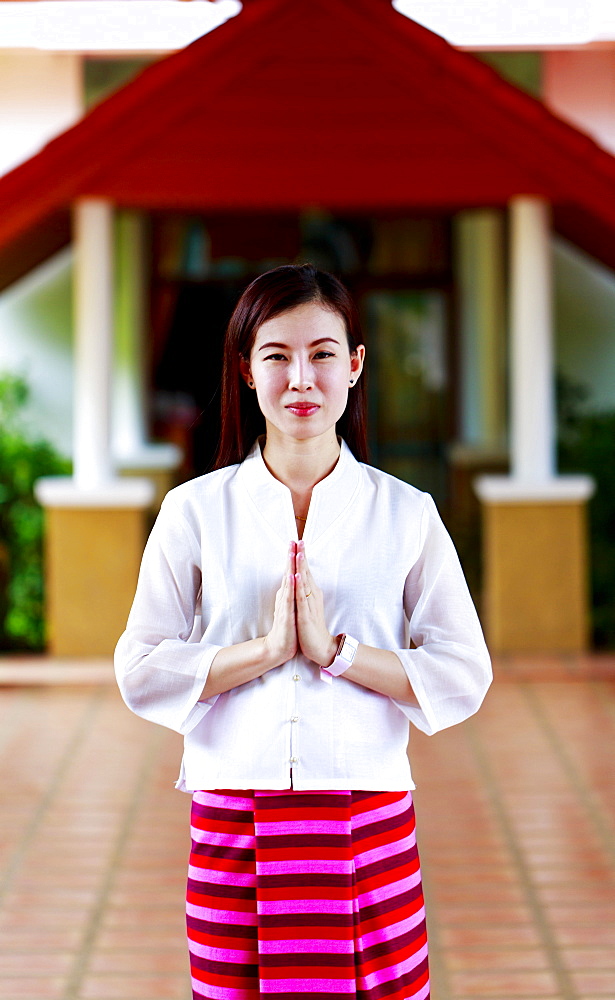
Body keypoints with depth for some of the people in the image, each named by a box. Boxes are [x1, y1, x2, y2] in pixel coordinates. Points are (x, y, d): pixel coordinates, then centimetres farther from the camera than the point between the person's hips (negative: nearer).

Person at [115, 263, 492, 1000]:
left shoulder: (405, 513, 5)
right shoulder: (196, 510, 4)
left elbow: (464, 677, 0)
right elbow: (140, 673, 0)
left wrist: (336, 652, -11)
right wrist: (266, 648, -12)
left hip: (369, 826, 0)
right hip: (232, 826, 0)